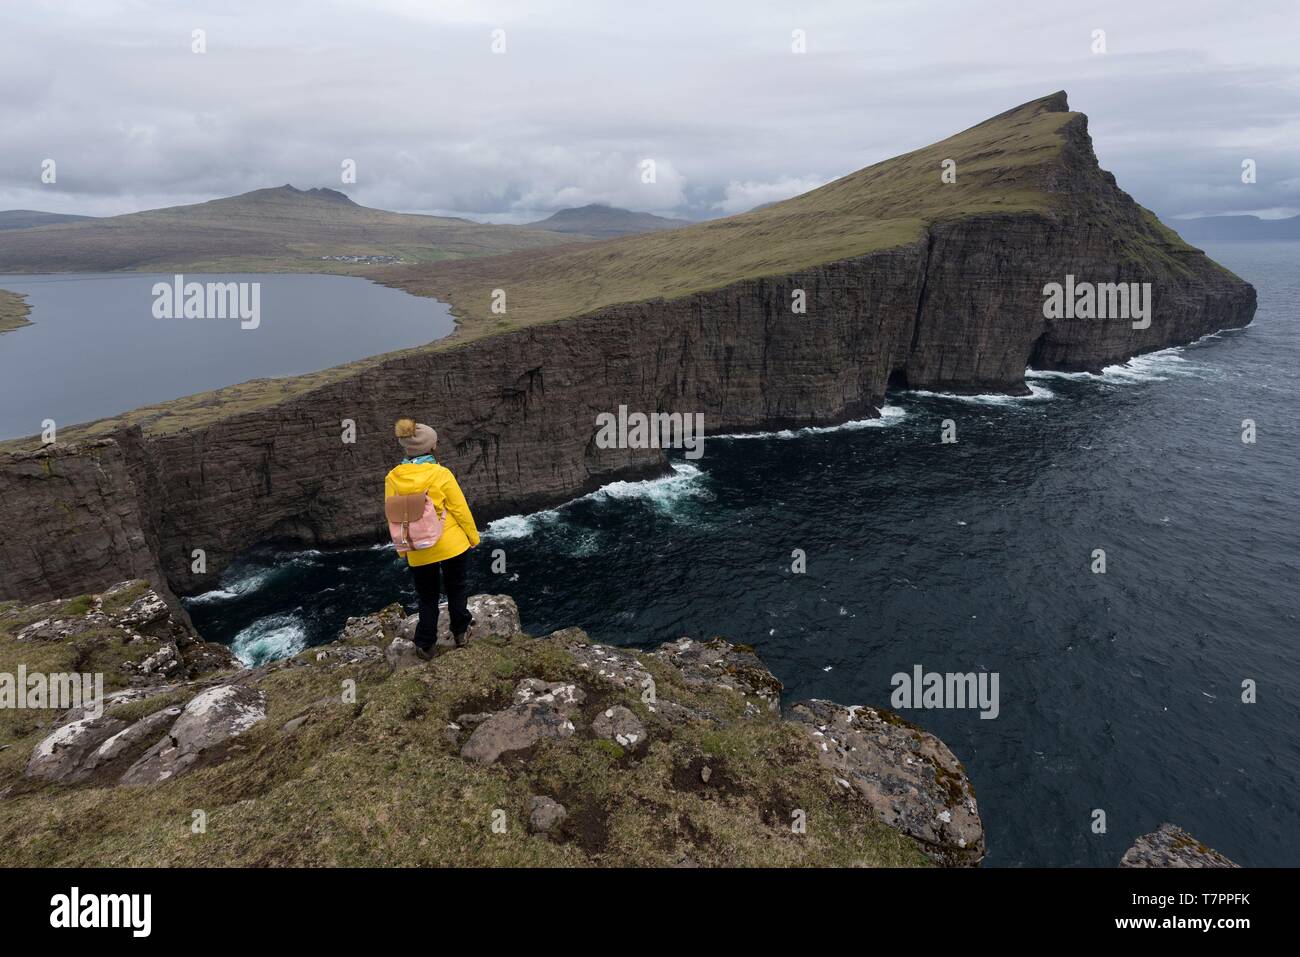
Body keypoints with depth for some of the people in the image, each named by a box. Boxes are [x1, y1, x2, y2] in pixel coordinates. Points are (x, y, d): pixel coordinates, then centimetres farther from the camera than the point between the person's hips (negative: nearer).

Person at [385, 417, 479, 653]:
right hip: (450, 544, -2)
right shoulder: (440, 474, -17)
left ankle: (425, 643, 23)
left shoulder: (392, 479, -9)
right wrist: (473, 536, 3)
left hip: (418, 551, 2)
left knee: (427, 597, 19)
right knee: (455, 589, 20)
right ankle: (460, 632, 29)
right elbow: (460, 509, -11)